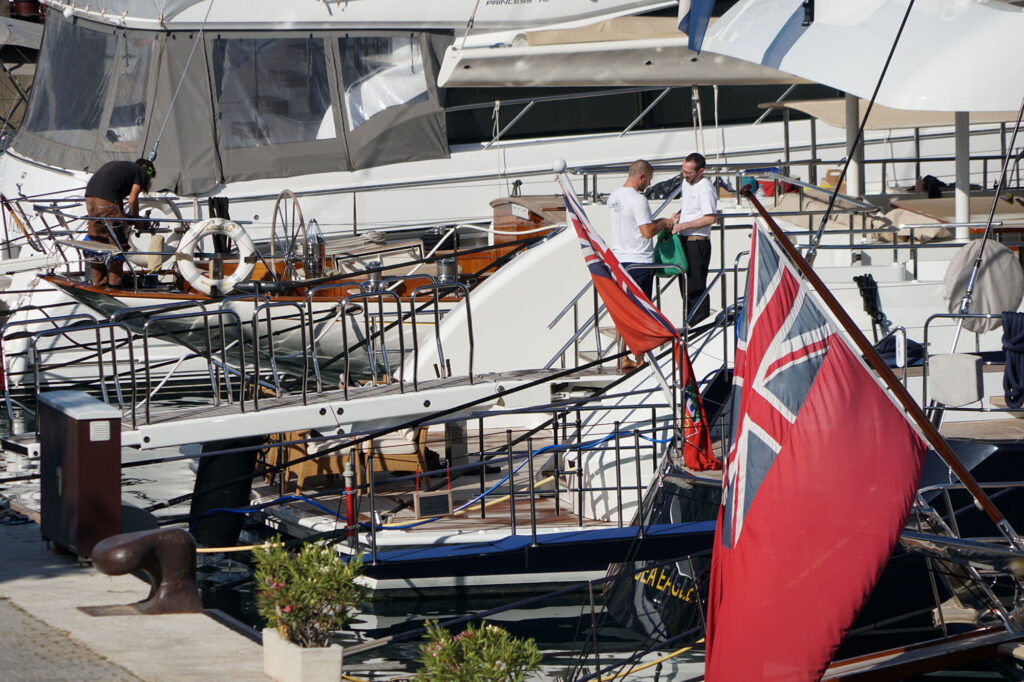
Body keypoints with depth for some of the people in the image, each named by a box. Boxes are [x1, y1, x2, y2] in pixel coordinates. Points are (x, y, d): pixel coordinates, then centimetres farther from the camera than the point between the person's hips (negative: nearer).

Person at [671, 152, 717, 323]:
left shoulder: (705, 189, -17)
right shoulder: (686, 182, 12)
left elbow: (710, 218, -23)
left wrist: (683, 225, -21)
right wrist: (679, 215, 7)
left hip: (697, 243, -10)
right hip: (684, 241, 10)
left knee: (696, 287, -10)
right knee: (685, 284, 15)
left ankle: (700, 321, -5)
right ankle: (689, 322, 23)